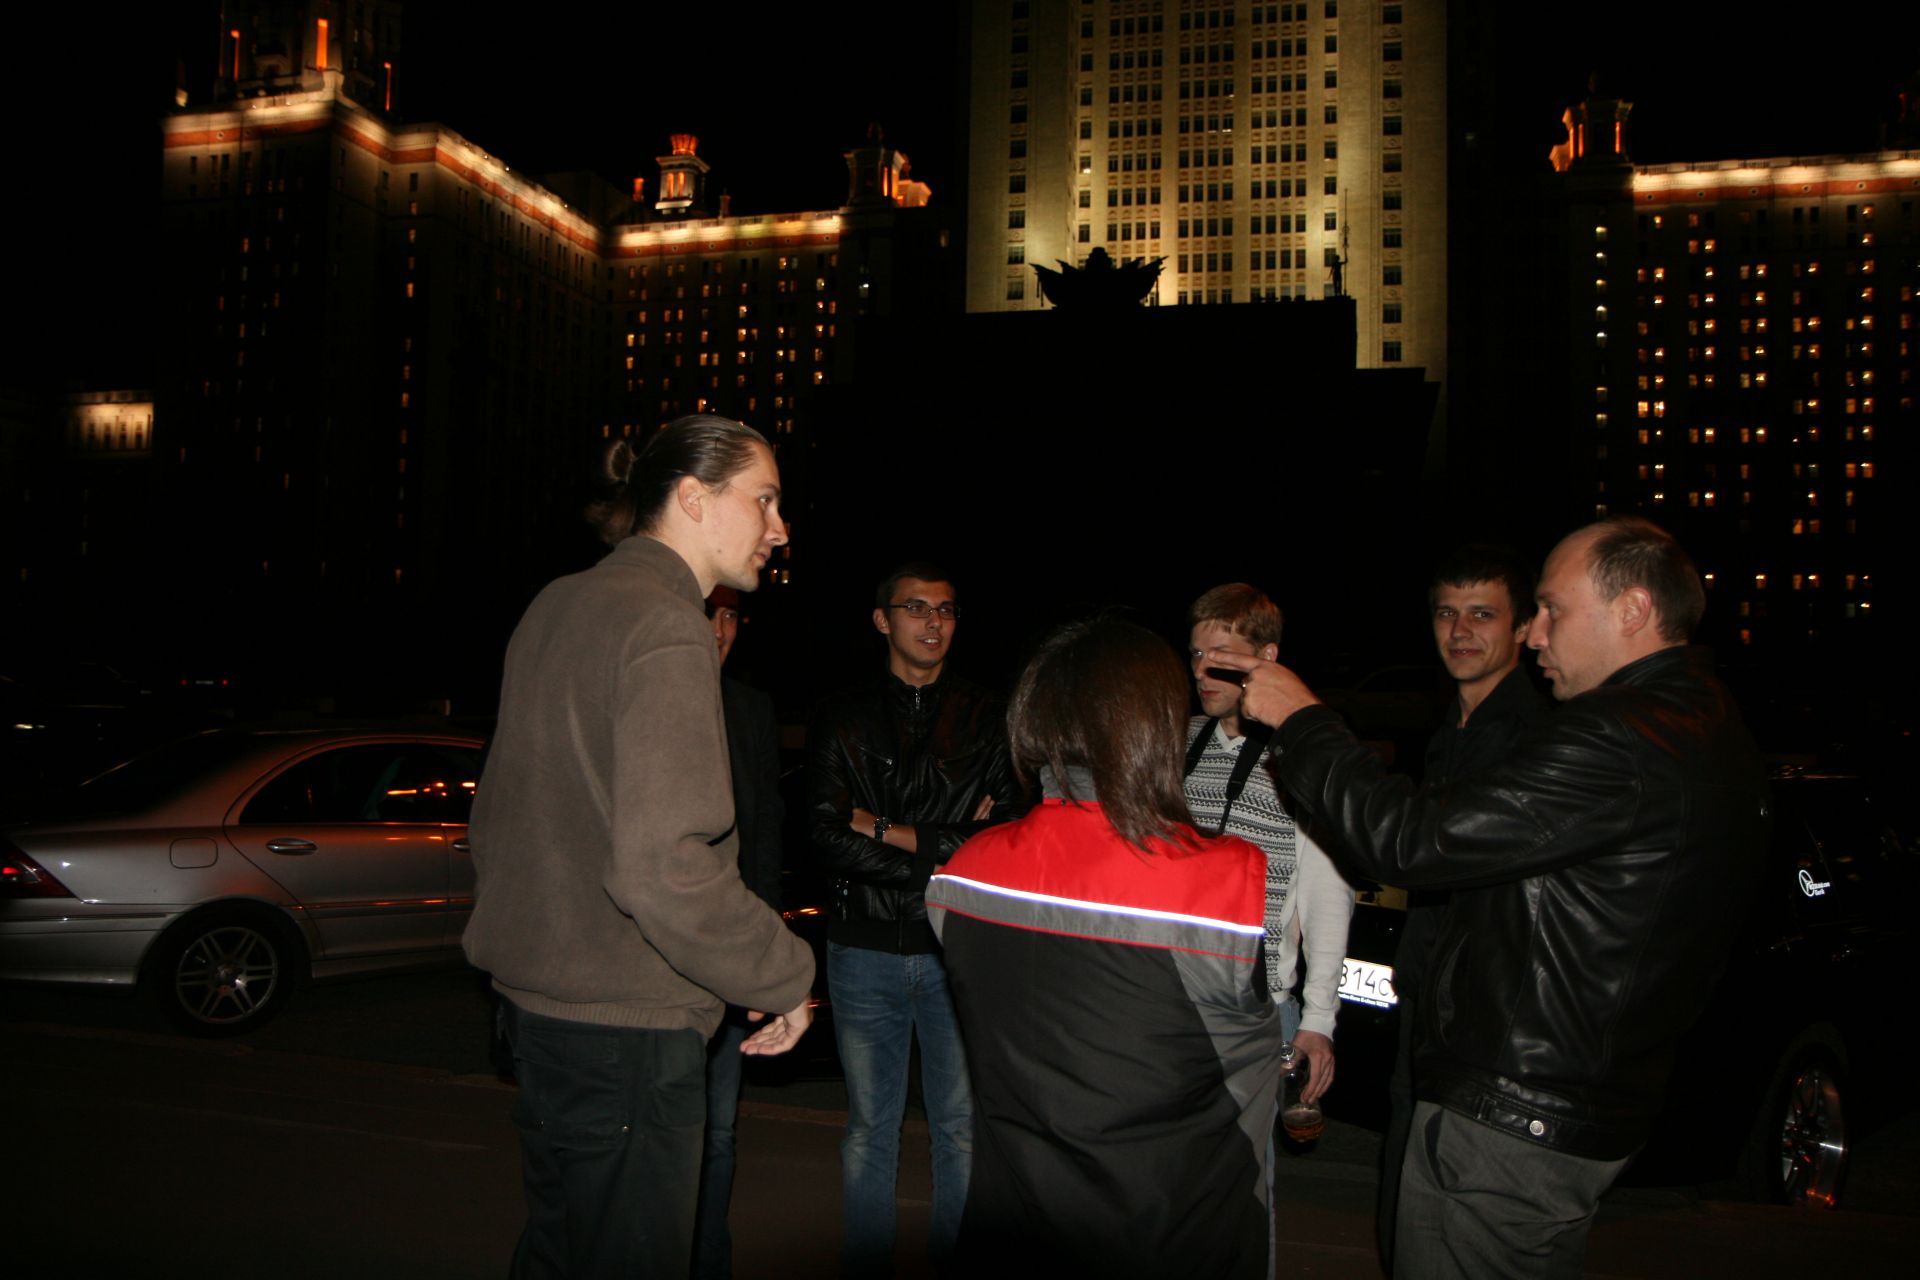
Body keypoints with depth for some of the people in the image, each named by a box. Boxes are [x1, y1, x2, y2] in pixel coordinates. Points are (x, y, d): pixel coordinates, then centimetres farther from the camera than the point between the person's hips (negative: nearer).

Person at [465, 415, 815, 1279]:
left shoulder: (556, 607, 10)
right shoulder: (665, 631, -19)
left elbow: (495, 818, 18)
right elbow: (663, 868, -28)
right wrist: (784, 977, -15)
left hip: (535, 1003, 10)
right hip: (625, 1028, -9)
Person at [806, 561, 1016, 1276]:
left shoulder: (987, 721, 3)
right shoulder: (842, 720, 3)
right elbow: (830, 841, -8)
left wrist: (886, 830, -9)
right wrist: (947, 847, -12)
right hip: (867, 948, 0)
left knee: (962, 1129, 10)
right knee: (869, 1129, 11)